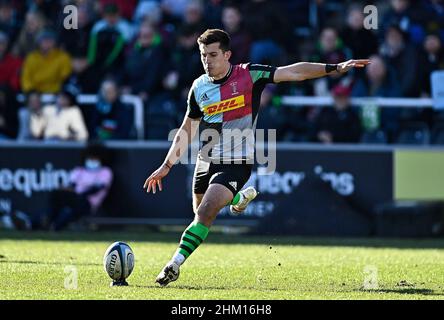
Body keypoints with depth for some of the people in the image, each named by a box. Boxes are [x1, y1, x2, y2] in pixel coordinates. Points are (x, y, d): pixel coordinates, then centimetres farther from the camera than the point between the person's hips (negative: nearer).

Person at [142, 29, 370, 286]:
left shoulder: (249, 75, -10)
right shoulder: (199, 87, 3)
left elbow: (294, 72, -13)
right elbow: (187, 130, 13)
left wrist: (336, 68, -21)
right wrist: (167, 166, 11)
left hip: (236, 163, -6)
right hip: (206, 161, 6)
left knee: (205, 214, -19)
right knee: (201, 213, 18)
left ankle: (175, 264, -15)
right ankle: (241, 197, 45)